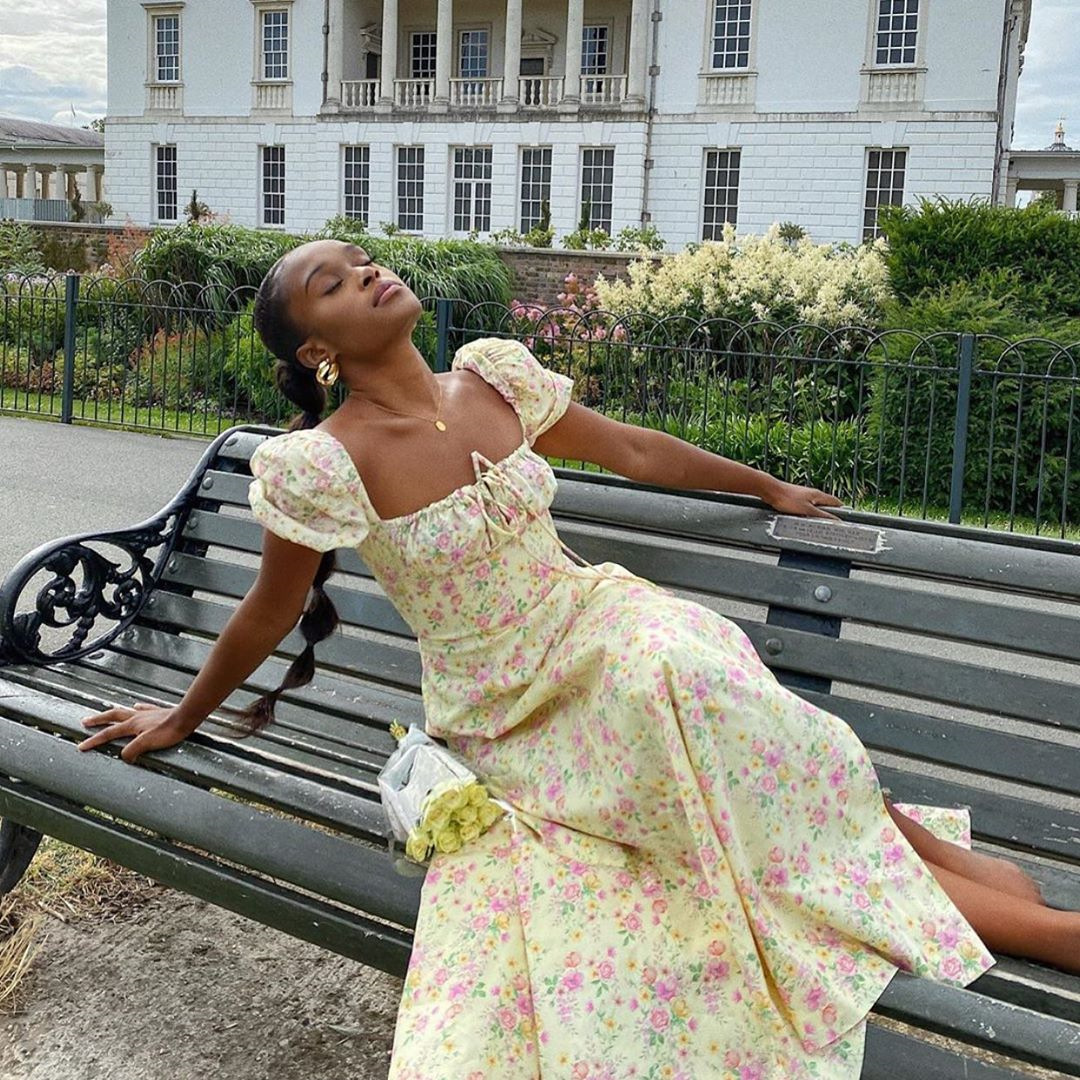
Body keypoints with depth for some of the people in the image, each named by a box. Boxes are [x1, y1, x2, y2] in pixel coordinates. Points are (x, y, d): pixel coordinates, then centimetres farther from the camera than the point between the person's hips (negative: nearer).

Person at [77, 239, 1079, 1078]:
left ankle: (926, 852, -18)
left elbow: (634, 450, 12)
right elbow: (270, 613, -1)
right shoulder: (318, 467, -17)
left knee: (679, 668, -32)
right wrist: (182, 718, 12)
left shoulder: (493, 374, -2)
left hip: (599, 620, 3)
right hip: (507, 715, -3)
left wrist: (769, 487, 23)